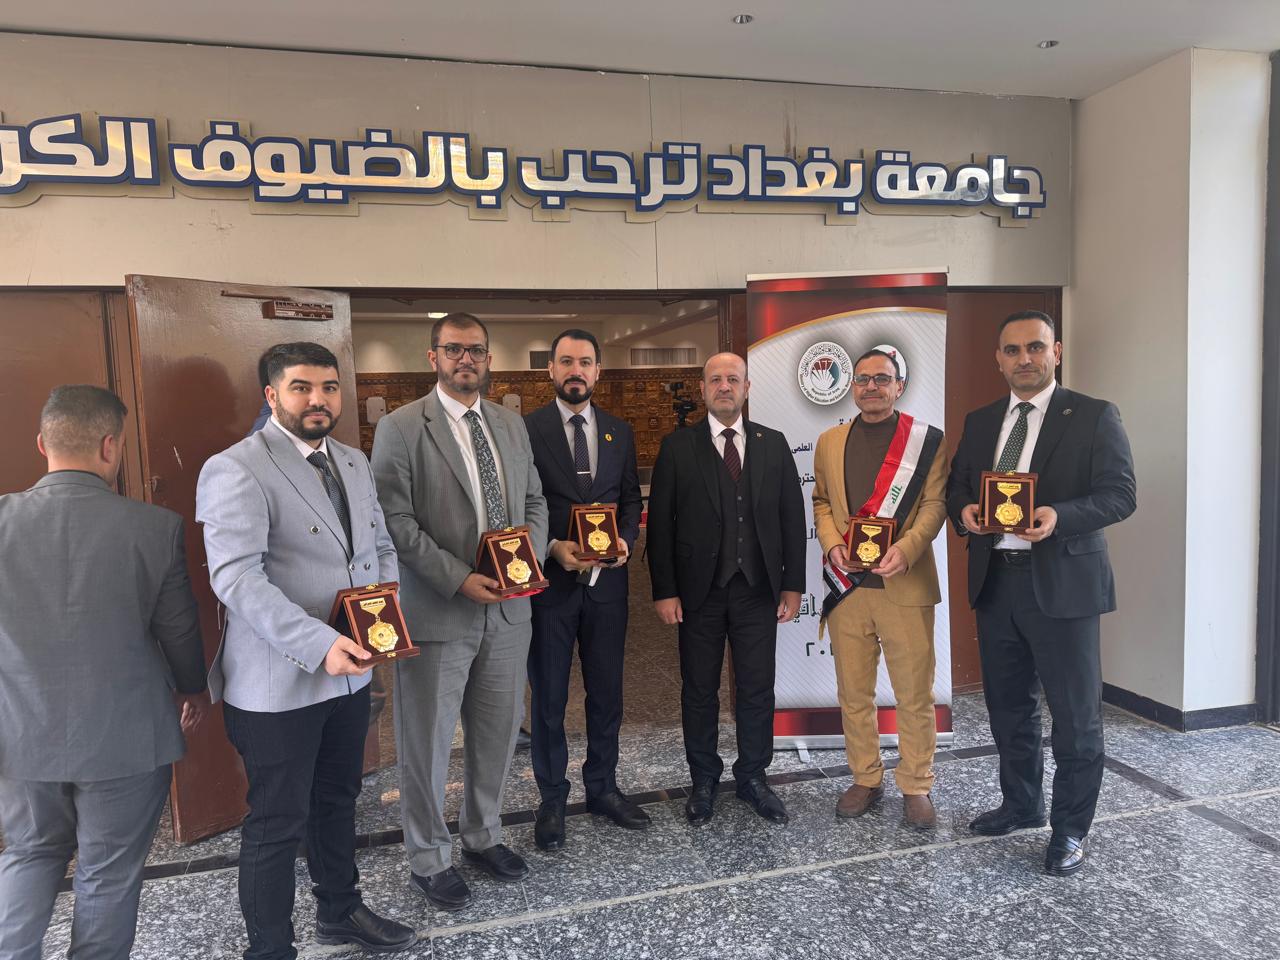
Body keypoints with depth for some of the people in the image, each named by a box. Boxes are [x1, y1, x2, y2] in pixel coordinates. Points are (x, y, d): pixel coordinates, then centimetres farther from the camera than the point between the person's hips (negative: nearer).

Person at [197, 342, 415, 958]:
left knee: (336, 801, 24)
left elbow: (381, 547, 15)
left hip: (350, 671, 7)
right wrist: (320, 645, -32)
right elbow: (236, 577, -24)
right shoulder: (235, 471, -14)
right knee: (278, 823, 8)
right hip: (277, 685, -7)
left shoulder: (354, 463, 10)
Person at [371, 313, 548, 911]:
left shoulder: (511, 425, 10)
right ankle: (429, 859, 31)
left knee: (497, 733, 18)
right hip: (436, 612, -5)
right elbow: (396, 520, -13)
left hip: (508, 607, 5)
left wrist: (531, 551, -6)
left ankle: (482, 835, 40)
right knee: (427, 742, 10)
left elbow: (534, 499, 14)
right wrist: (459, 578, -19)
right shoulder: (400, 428, -7)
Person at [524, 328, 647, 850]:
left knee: (607, 691, 15)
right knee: (548, 696, 10)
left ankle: (603, 787, 33)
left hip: (606, 579, 4)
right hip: (549, 580, -3)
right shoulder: (526, 429, -5)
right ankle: (552, 797, 27)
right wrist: (553, 547, -19)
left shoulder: (619, 431, 8)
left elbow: (631, 497, 10)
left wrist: (625, 539, -8)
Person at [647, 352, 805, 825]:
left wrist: (792, 585, 1)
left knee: (758, 689, 10)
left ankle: (752, 777, 29)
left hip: (759, 588, 2)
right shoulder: (677, 446, -1)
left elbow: (792, 516, 5)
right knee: (700, 690, 10)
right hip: (699, 589, -1)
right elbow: (661, 523, -3)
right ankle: (703, 780, 28)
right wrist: (664, 591, -8)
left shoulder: (773, 444, 5)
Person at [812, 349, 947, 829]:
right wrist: (832, 544, -4)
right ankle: (865, 779, 27)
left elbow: (935, 503, -3)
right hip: (847, 584, 3)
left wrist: (905, 549, -18)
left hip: (905, 585, -3)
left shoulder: (927, 440, 2)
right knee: (853, 691, 11)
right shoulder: (829, 442, 12)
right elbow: (821, 501, 14)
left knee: (914, 693, 4)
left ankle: (916, 787, 21)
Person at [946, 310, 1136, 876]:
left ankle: (1069, 829, 22)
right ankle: (1021, 803, 37)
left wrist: (1060, 516, -26)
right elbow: (956, 486, 13)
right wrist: (964, 511, -10)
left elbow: (1120, 493, -10)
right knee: (1008, 705, 17)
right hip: (995, 581, 5)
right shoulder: (980, 422, 11)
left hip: (1062, 582, -5)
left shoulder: (1094, 417, -3)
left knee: (1075, 713, 5)